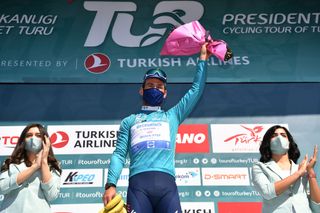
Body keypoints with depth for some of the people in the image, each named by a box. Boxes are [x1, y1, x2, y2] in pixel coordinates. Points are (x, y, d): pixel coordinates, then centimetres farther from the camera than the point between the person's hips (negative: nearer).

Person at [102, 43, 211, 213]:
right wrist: (111, 184, 0)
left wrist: (202, 59, 31)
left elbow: (196, 90, 27)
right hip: (138, 183, 0)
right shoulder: (129, 121, 25)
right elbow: (119, 154, 15)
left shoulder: (172, 116, 28)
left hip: (166, 183, 1)